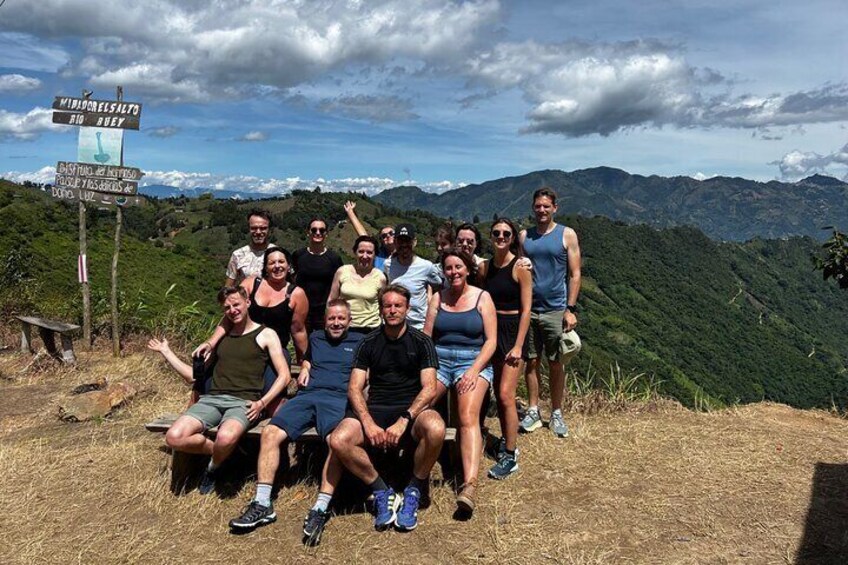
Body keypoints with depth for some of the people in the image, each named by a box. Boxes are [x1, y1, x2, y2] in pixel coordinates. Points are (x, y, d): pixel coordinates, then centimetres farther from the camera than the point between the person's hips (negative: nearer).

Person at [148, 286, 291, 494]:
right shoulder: (221, 337, 23)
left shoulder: (266, 335, 9)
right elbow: (194, 375, 26)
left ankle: (213, 467, -1)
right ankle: (219, 451, 4)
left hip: (243, 402, -4)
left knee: (226, 437, -37)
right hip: (212, 399, 4)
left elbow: (284, 375, 1)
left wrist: (262, 403, -13)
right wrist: (166, 352, 25)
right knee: (174, 437, -23)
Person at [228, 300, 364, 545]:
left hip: (338, 399, -4)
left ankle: (320, 509, -35)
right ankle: (262, 504, -18)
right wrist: (304, 369, 20)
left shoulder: (359, 342, 18)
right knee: (270, 433, -21)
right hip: (306, 395, 4)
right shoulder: (315, 338, 29)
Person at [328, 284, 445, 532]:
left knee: (436, 429, -36)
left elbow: (429, 389, -6)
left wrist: (403, 421, -21)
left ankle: (414, 490, -8)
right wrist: (368, 423, -16)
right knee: (338, 441, -27)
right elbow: (354, 388, 2)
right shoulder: (369, 343, 10)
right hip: (375, 409, 2)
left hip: (412, 410, -2)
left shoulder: (421, 342, 4)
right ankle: (381, 491, -4)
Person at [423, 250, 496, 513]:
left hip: (473, 362, -3)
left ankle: (470, 486, -36)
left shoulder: (482, 297, 5)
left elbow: (491, 341, -1)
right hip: (439, 360, 3)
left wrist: (474, 370, -14)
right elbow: (425, 337, 10)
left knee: (468, 417, -27)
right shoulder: (438, 298, 14)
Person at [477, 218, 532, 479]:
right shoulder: (484, 267, 6)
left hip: (513, 331, -6)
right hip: (491, 330, 6)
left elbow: (526, 310, -11)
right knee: (497, 393, 12)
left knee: (506, 394, -11)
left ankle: (510, 457, -2)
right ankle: (506, 441, 28)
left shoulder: (520, 268, -9)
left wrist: (518, 346, -16)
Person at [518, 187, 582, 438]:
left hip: (555, 310, -2)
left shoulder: (567, 235, 0)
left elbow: (574, 274, -2)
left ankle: (556, 414, 18)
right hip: (528, 309, 2)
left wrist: (571, 309, -9)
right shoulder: (524, 236, 8)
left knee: (555, 363, 6)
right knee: (531, 361, 7)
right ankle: (533, 412, 18)